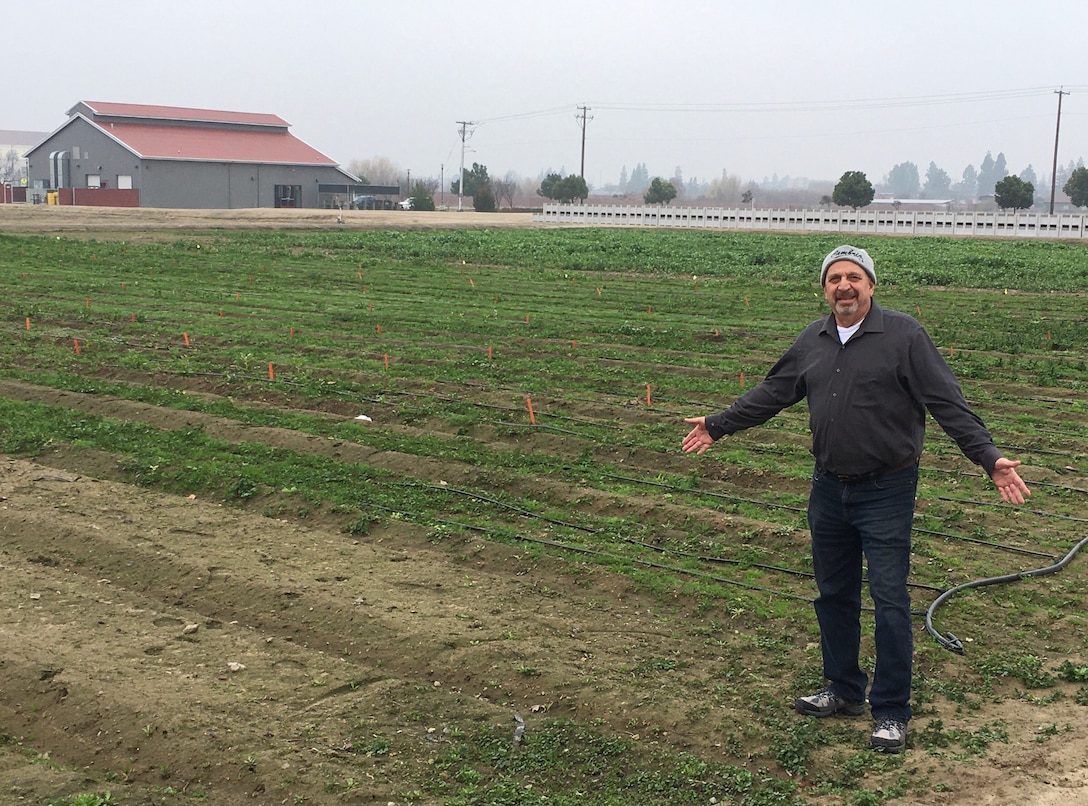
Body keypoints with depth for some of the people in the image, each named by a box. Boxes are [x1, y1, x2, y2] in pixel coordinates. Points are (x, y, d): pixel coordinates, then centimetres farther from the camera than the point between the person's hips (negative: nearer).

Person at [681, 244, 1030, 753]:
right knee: (833, 595, 15)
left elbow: (948, 403, -12)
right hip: (829, 489, 6)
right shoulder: (812, 342, 6)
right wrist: (719, 425, 23)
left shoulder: (904, 335, -10)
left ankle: (891, 713, 9)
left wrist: (989, 457, -20)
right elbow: (772, 392, 18)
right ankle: (844, 691, 32)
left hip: (887, 492, -5)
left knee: (890, 602, -3)